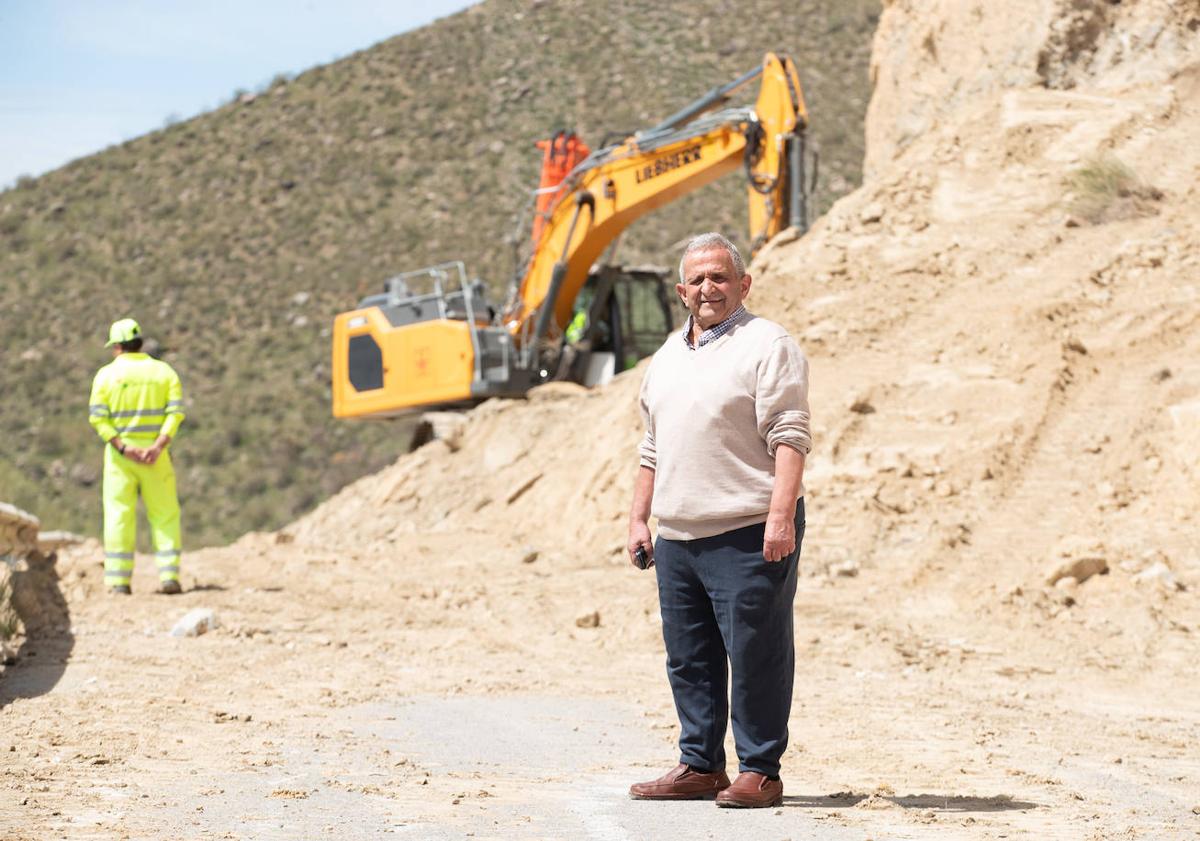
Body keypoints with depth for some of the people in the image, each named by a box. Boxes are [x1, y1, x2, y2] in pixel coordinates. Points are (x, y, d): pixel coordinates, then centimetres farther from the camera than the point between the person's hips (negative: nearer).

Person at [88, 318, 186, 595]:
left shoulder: (107, 374, 0)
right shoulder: (164, 371, 5)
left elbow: (98, 416, -11)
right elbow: (176, 411, -8)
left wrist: (123, 448, -15)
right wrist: (158, 447, -16)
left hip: (119, 453, -1)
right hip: (156, 454, 1)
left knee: (119, 516, 2)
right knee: (164, 515, 7)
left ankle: (118, 581, -1)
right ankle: (169, 577, 0)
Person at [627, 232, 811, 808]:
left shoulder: (766, 345, -5)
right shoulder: (668, 356, 19)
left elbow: (790, 437, -13)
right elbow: (652, 447, 24)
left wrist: (781, 515, -22)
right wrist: (638, 519, 18)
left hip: (748, 536, -8)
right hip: (677, 538, 8)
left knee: (755, 656, -4)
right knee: (689, 660, 11)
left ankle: (760, 772, 2)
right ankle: (700, 766, 20)